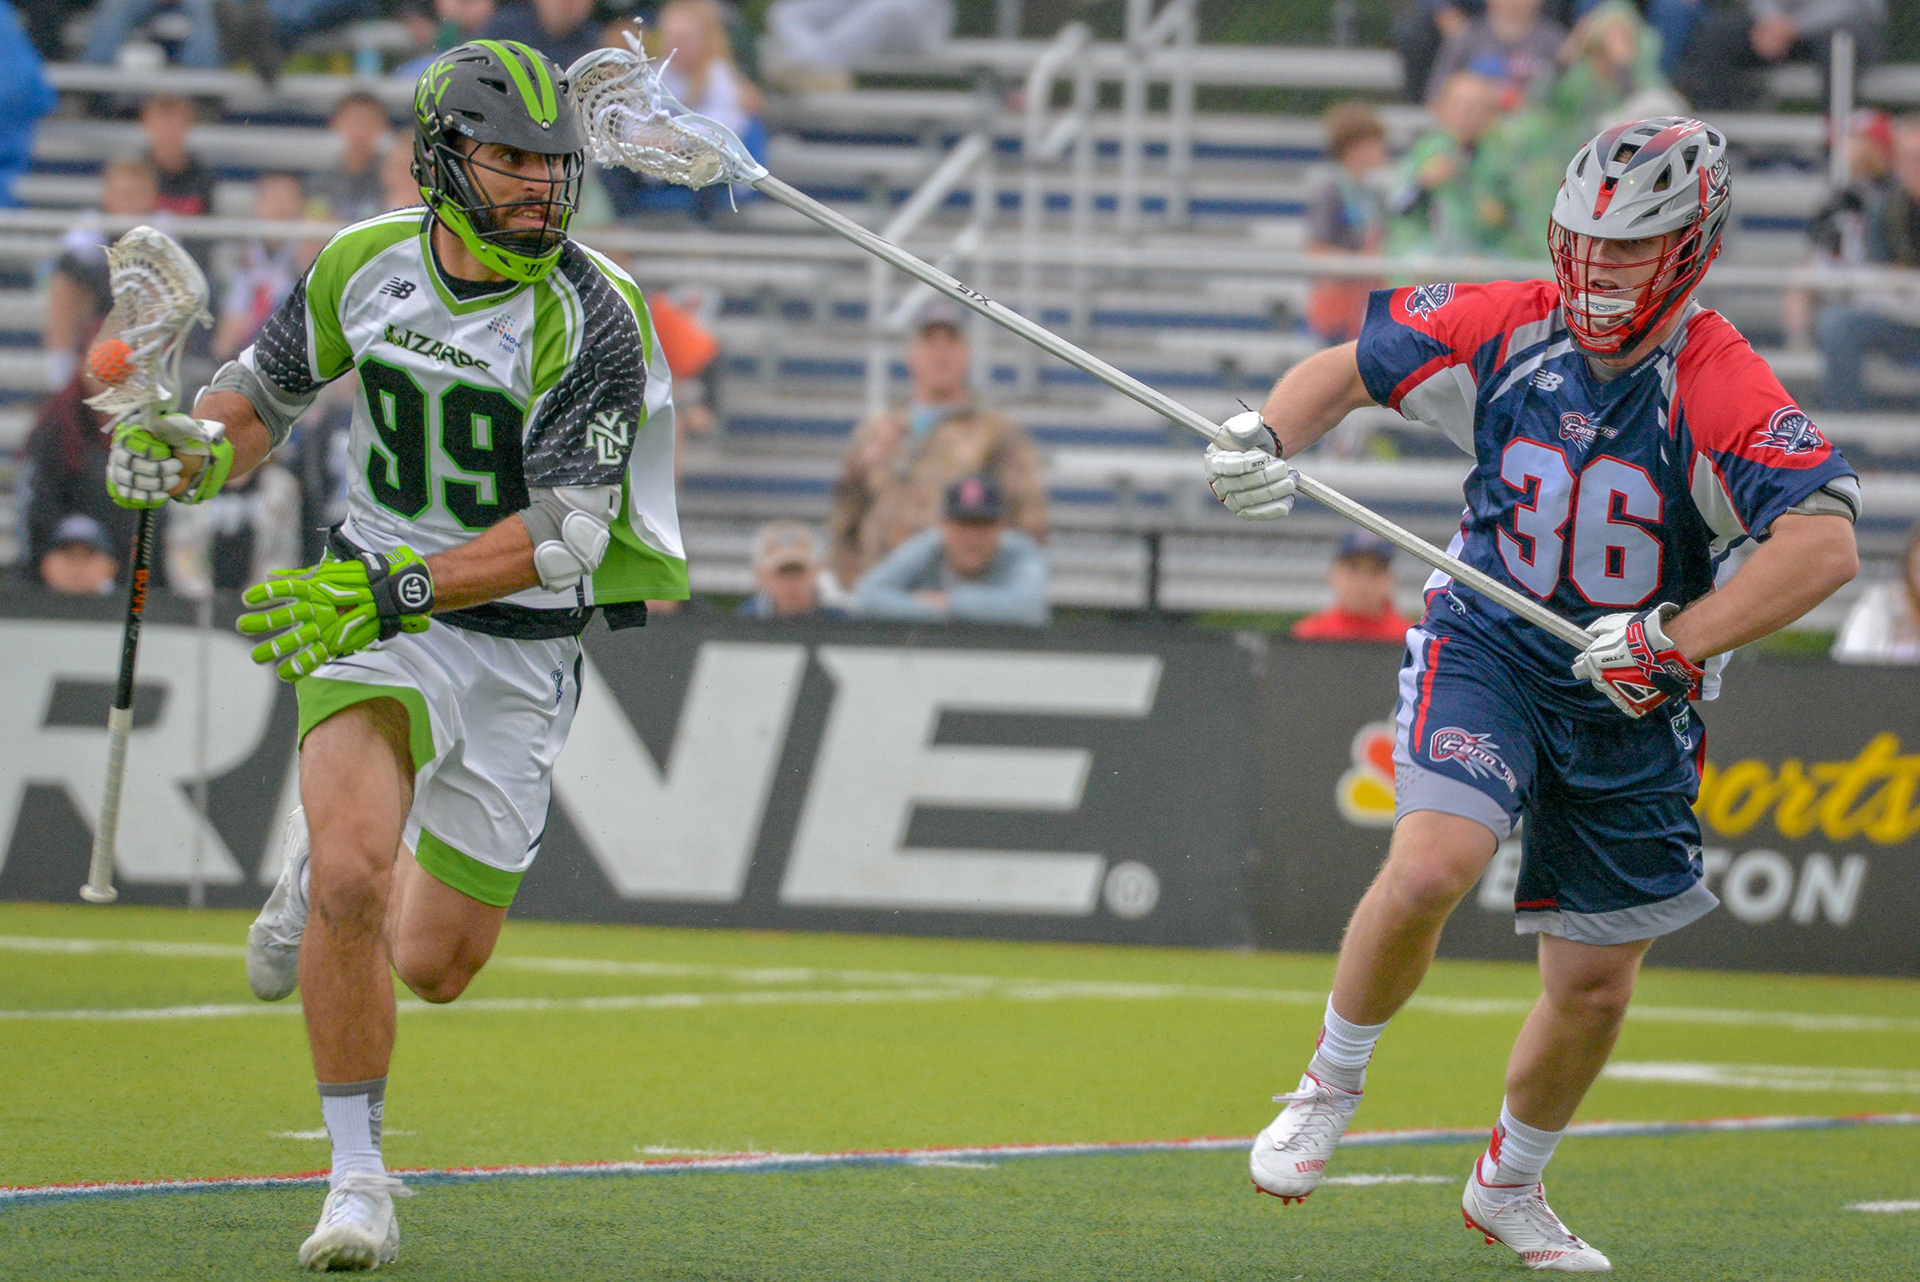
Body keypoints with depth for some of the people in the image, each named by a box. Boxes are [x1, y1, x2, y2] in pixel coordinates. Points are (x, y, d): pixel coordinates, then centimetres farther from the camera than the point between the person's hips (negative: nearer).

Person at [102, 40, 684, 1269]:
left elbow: (561, 535, -24)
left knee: (432, 967, 6)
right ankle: (358, 1175, -7)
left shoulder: (593, 318, -17)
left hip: (523, 648, -1)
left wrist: (393, 592, -35)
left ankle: (330, 857, 42)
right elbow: (265, 389, 13)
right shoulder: (364, 266, -6)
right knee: (351, 883, -24)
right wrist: (195, 454, -10)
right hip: (372, 613, 1)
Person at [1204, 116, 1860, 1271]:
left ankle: (1509, 1185, 35)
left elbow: (1825, 543, -32)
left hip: (1630, 709, 0)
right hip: (1487, 653, 0)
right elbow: (1349, 369, 5)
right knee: (1433, 866, -27)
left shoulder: (1723, 392, -21)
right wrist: (1270, 435, -16)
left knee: (1595, 989, 7)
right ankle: (1332, 1085, -1)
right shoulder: (1505, 329, -9)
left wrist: (1672, 642, -36)